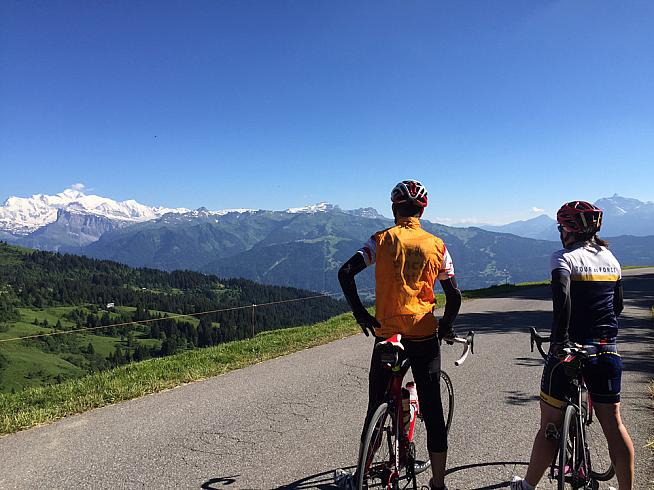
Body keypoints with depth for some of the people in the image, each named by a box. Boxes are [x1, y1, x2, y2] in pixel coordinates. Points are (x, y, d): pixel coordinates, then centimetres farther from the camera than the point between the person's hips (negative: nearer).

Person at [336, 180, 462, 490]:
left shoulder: (382, 240, -1)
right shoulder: (436, 245, 3)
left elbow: (346, 272, -11)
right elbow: (454, 296, 1)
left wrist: (360, 314, -2)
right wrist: (446, 326, 18)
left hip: (387, 332, 0)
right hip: (424, 336, 1)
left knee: (377, 405, 14)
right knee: (432, 410, 10)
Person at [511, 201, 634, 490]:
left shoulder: (564, 257, -9)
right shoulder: (610, 258, 11)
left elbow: (562, 298, -26)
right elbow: (618, 304, 17)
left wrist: (559, 339, -25)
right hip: (607, 351, 6)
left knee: (550, 423, 4)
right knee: (613, 423, 15)